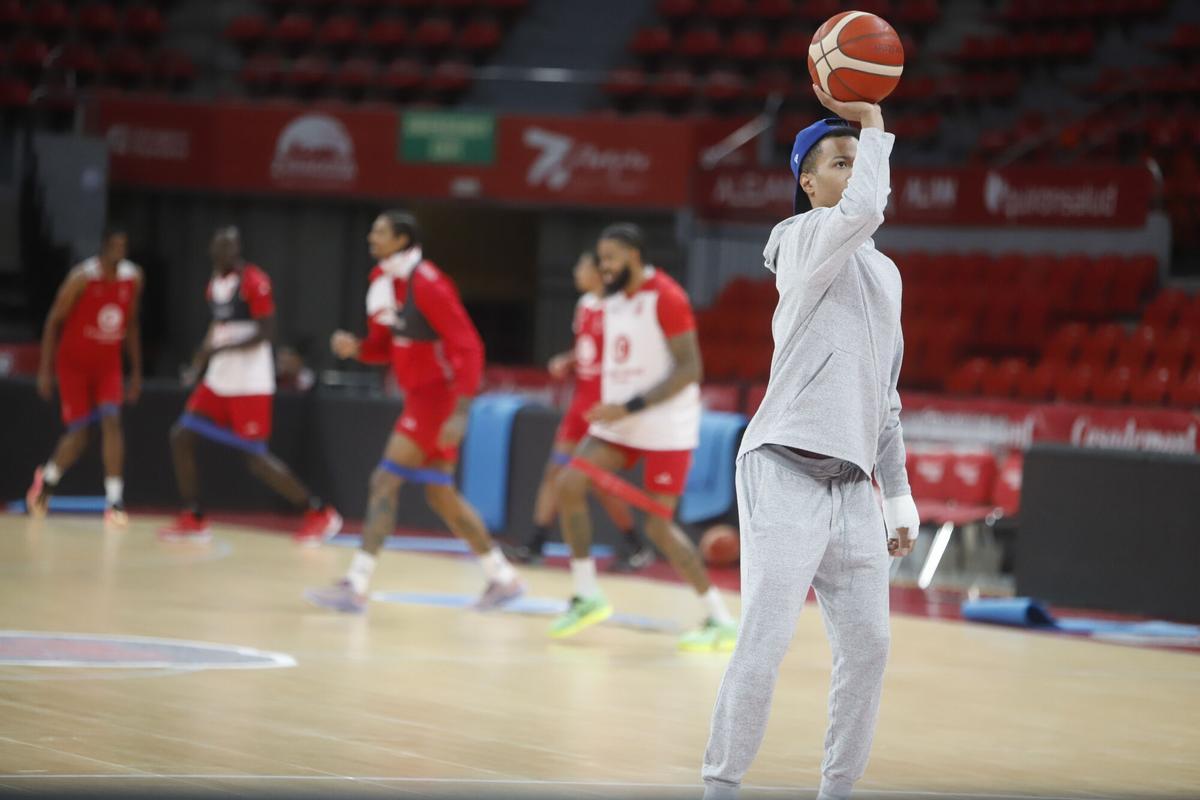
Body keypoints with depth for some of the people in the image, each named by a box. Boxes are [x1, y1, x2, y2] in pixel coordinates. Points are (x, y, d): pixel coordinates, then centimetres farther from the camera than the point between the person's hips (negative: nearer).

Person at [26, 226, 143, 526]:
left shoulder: (133, 278, -2)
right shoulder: (82, 278, -16)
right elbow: (54, 322, -9)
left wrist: (136, 372, 11)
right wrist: (45, 371, -11)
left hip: (107, 364, 3)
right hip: (74, 363, -3)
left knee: (111, 422, -16)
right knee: (77, 436, -3)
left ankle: (114, 501, -19)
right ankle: (47, 479, 28)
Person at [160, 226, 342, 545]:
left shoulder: (253, 281, -14)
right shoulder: (214, 282, 12)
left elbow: (265, 332, -19)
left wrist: (219, 348, -24)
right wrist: (203, 355, 7)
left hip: (249, 384, -8)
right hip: (218, 380, 8)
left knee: (256, 459, -8)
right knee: (181, 436, 2)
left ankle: (320, 514, 2)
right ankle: (193, 519, 10)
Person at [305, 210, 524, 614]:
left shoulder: (427, 283, -18)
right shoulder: (382, 282, 8)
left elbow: (468, 347, -21)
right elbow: (384, 346, 18)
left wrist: (460, 413, -26)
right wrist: (355, 348, -6)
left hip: (437, 395, -9)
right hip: (420, 395, 9)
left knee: (385, 482, -13)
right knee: (442, 495, 14)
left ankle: (355, 587, -14)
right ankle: (503, 578, 23)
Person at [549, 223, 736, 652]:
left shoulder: (667, 298, -16)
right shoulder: (614, 299, 10)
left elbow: (689, 368, -21)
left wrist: (632, 407, -26)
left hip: (666, 430, -8)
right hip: (620, 423, 8)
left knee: (659, 525, -10)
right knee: (569, 485, -7)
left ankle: (721, 622, -1)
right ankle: (586, 596, 4)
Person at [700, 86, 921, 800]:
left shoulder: (885, 272, 22)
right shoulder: (803, 238, -1)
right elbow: (866, 208, -25)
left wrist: (900, 496, 22)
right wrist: (871, 121, -12)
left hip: (853, 486, 8)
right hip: (786, 473, -8)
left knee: (868, 647, 4)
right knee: (765, 644, -13)